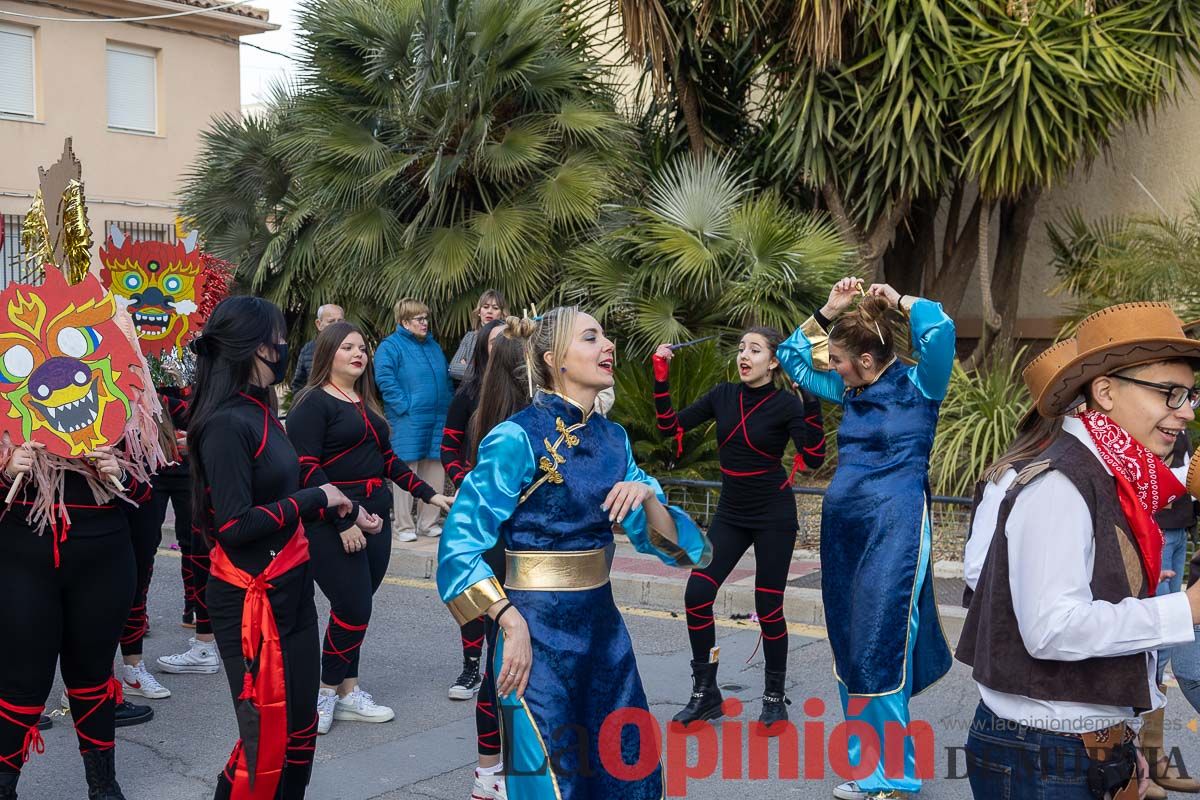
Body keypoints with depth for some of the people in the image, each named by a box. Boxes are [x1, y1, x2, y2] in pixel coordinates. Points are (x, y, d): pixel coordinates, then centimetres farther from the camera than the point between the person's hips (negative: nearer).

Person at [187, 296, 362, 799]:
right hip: (251, 599, -9)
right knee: (267, 738, 0)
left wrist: (346, 510, 18)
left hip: (291, 588, 9)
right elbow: (235, 525, -24)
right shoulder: (227, 422, -19)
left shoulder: (259, 412, 8)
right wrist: (315, 499, -17)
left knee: (300, 725, 17)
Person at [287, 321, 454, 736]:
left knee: (355, 609, 11)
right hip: (332, 525, -7)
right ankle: (327, 692, 10)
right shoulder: (312, 402, -8)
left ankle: (348, 691, 20)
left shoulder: (366, 403, 17)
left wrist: (429, 494, 15)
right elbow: (307, 468, -16)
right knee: (353, 608, -8)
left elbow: (387, 459, 22)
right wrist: (343, 521, -20)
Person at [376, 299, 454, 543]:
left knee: (435, 471, 7)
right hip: (408, 421, -6)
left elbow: (446, 379, 25)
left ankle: (428, 522, 17)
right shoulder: (390, 346, -3)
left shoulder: (434, 346, 18)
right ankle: (403, 526, 4)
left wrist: (447, 407, 13)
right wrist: (405, 406, -18)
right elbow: (384, 379, -13)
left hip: (437, 420, 7)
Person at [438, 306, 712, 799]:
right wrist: (513, 625, -21)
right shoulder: (518, 437, -14)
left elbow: (664, 538, 8)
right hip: (538, 631, -7)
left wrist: (646, 495, -12)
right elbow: (461, 543, -16)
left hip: (604, 625, 7)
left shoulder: (612, 438, 6)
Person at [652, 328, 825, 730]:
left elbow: (813, 459, -21)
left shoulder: (786, 404, -10)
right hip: (731, 515, 5)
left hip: (773, 516, -4)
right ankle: (705, 693, 11)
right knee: (697, 594, -4)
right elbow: (670, 426, 2)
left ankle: (775, 697, 21)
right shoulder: (723, 395, 3)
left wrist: (811, 403, -29)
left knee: (768, 607, 1)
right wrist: (661, 378, -7)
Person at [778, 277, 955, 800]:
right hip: (842, 529, 7)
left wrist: (895, 299, -8)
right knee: (849, 649, 12)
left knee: (882, 651, -6)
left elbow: (941, 329, -25)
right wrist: (828, 311, 9)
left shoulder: (917, 386, -7)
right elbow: (792, 356, 21)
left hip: (894, 530, -7)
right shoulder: (849, 392, 10)